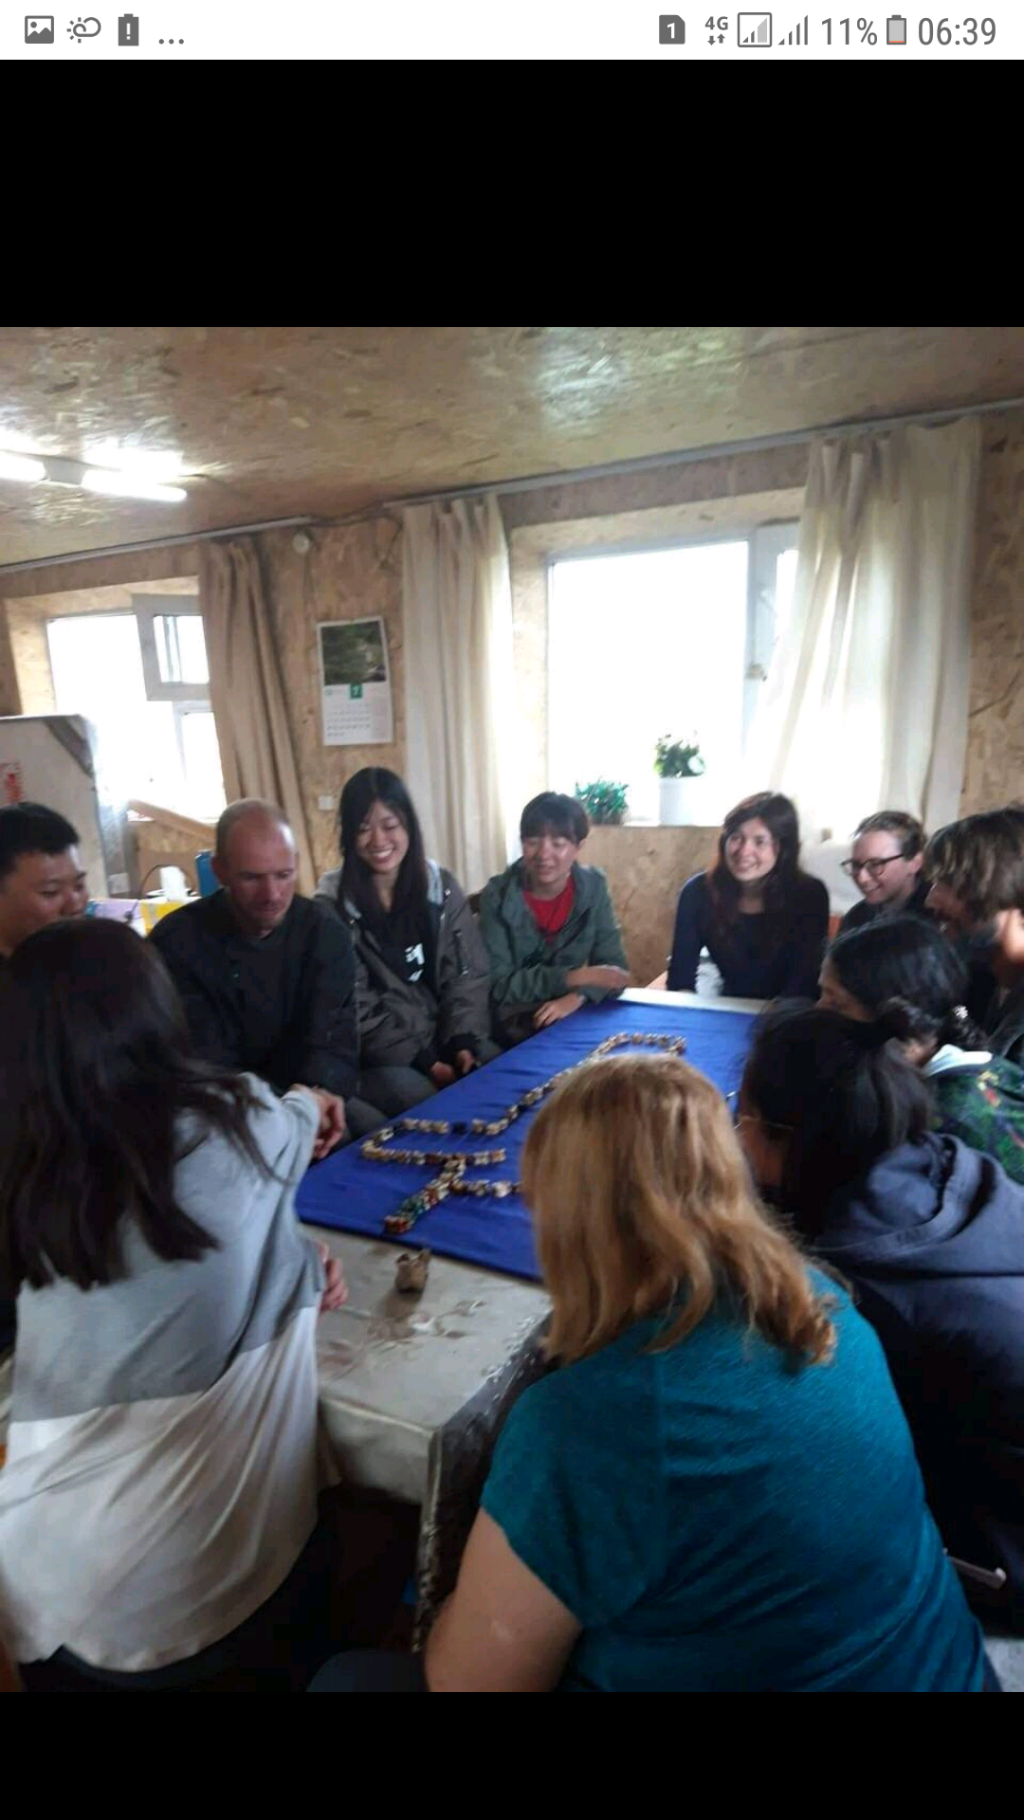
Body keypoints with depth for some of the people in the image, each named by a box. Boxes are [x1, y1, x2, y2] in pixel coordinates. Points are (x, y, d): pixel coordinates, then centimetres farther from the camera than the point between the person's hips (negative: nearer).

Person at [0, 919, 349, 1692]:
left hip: (74, 1567, 2)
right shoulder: (240, 1121, -16)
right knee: (286, 1655, 30)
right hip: (244, 1540, -1)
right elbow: (302, 1121, 11)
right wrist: (307, 1104, 34)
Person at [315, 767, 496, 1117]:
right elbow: (354, 1008, -9)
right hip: (378, 1057, -3)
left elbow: (469, 975, 4)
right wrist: (419, 1060, -16)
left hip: (446, 1039, 3)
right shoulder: (333, 906, -6)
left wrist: (463, 1040, -12)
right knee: (417, 1097, -31)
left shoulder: (442, 887, 5)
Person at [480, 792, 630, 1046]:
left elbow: (614, 966, -6)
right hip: (514, 1028, -2)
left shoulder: (593, 887, -4)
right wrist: (573, 977, -24)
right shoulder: (498, 895, -13)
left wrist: (576, 997, -25)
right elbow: (498, 984, -16)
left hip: (575, 1018, 2)